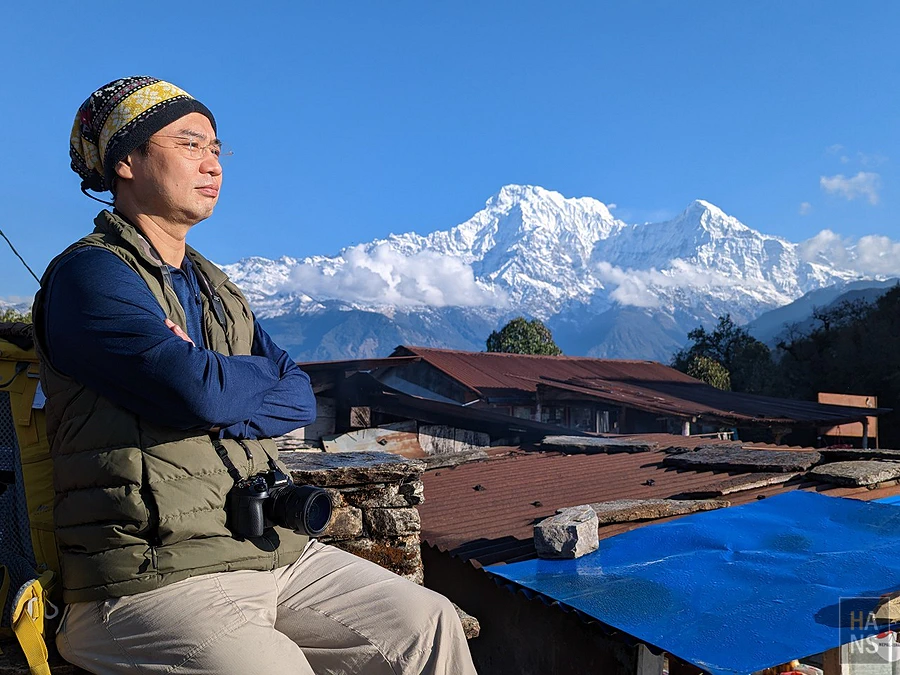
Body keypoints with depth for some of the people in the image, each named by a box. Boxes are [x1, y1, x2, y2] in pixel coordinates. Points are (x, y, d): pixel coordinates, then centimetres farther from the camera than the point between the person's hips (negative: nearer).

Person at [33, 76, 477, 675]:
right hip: (152, 579, -6)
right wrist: (266, 376, -1)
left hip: (272, 551, 7)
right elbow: (201, 392, -22)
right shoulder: (90, 274, -7)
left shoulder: (215, 288, 17)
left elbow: (303, 402, 6)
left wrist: (220, 406, -13)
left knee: (430, 625, -2)